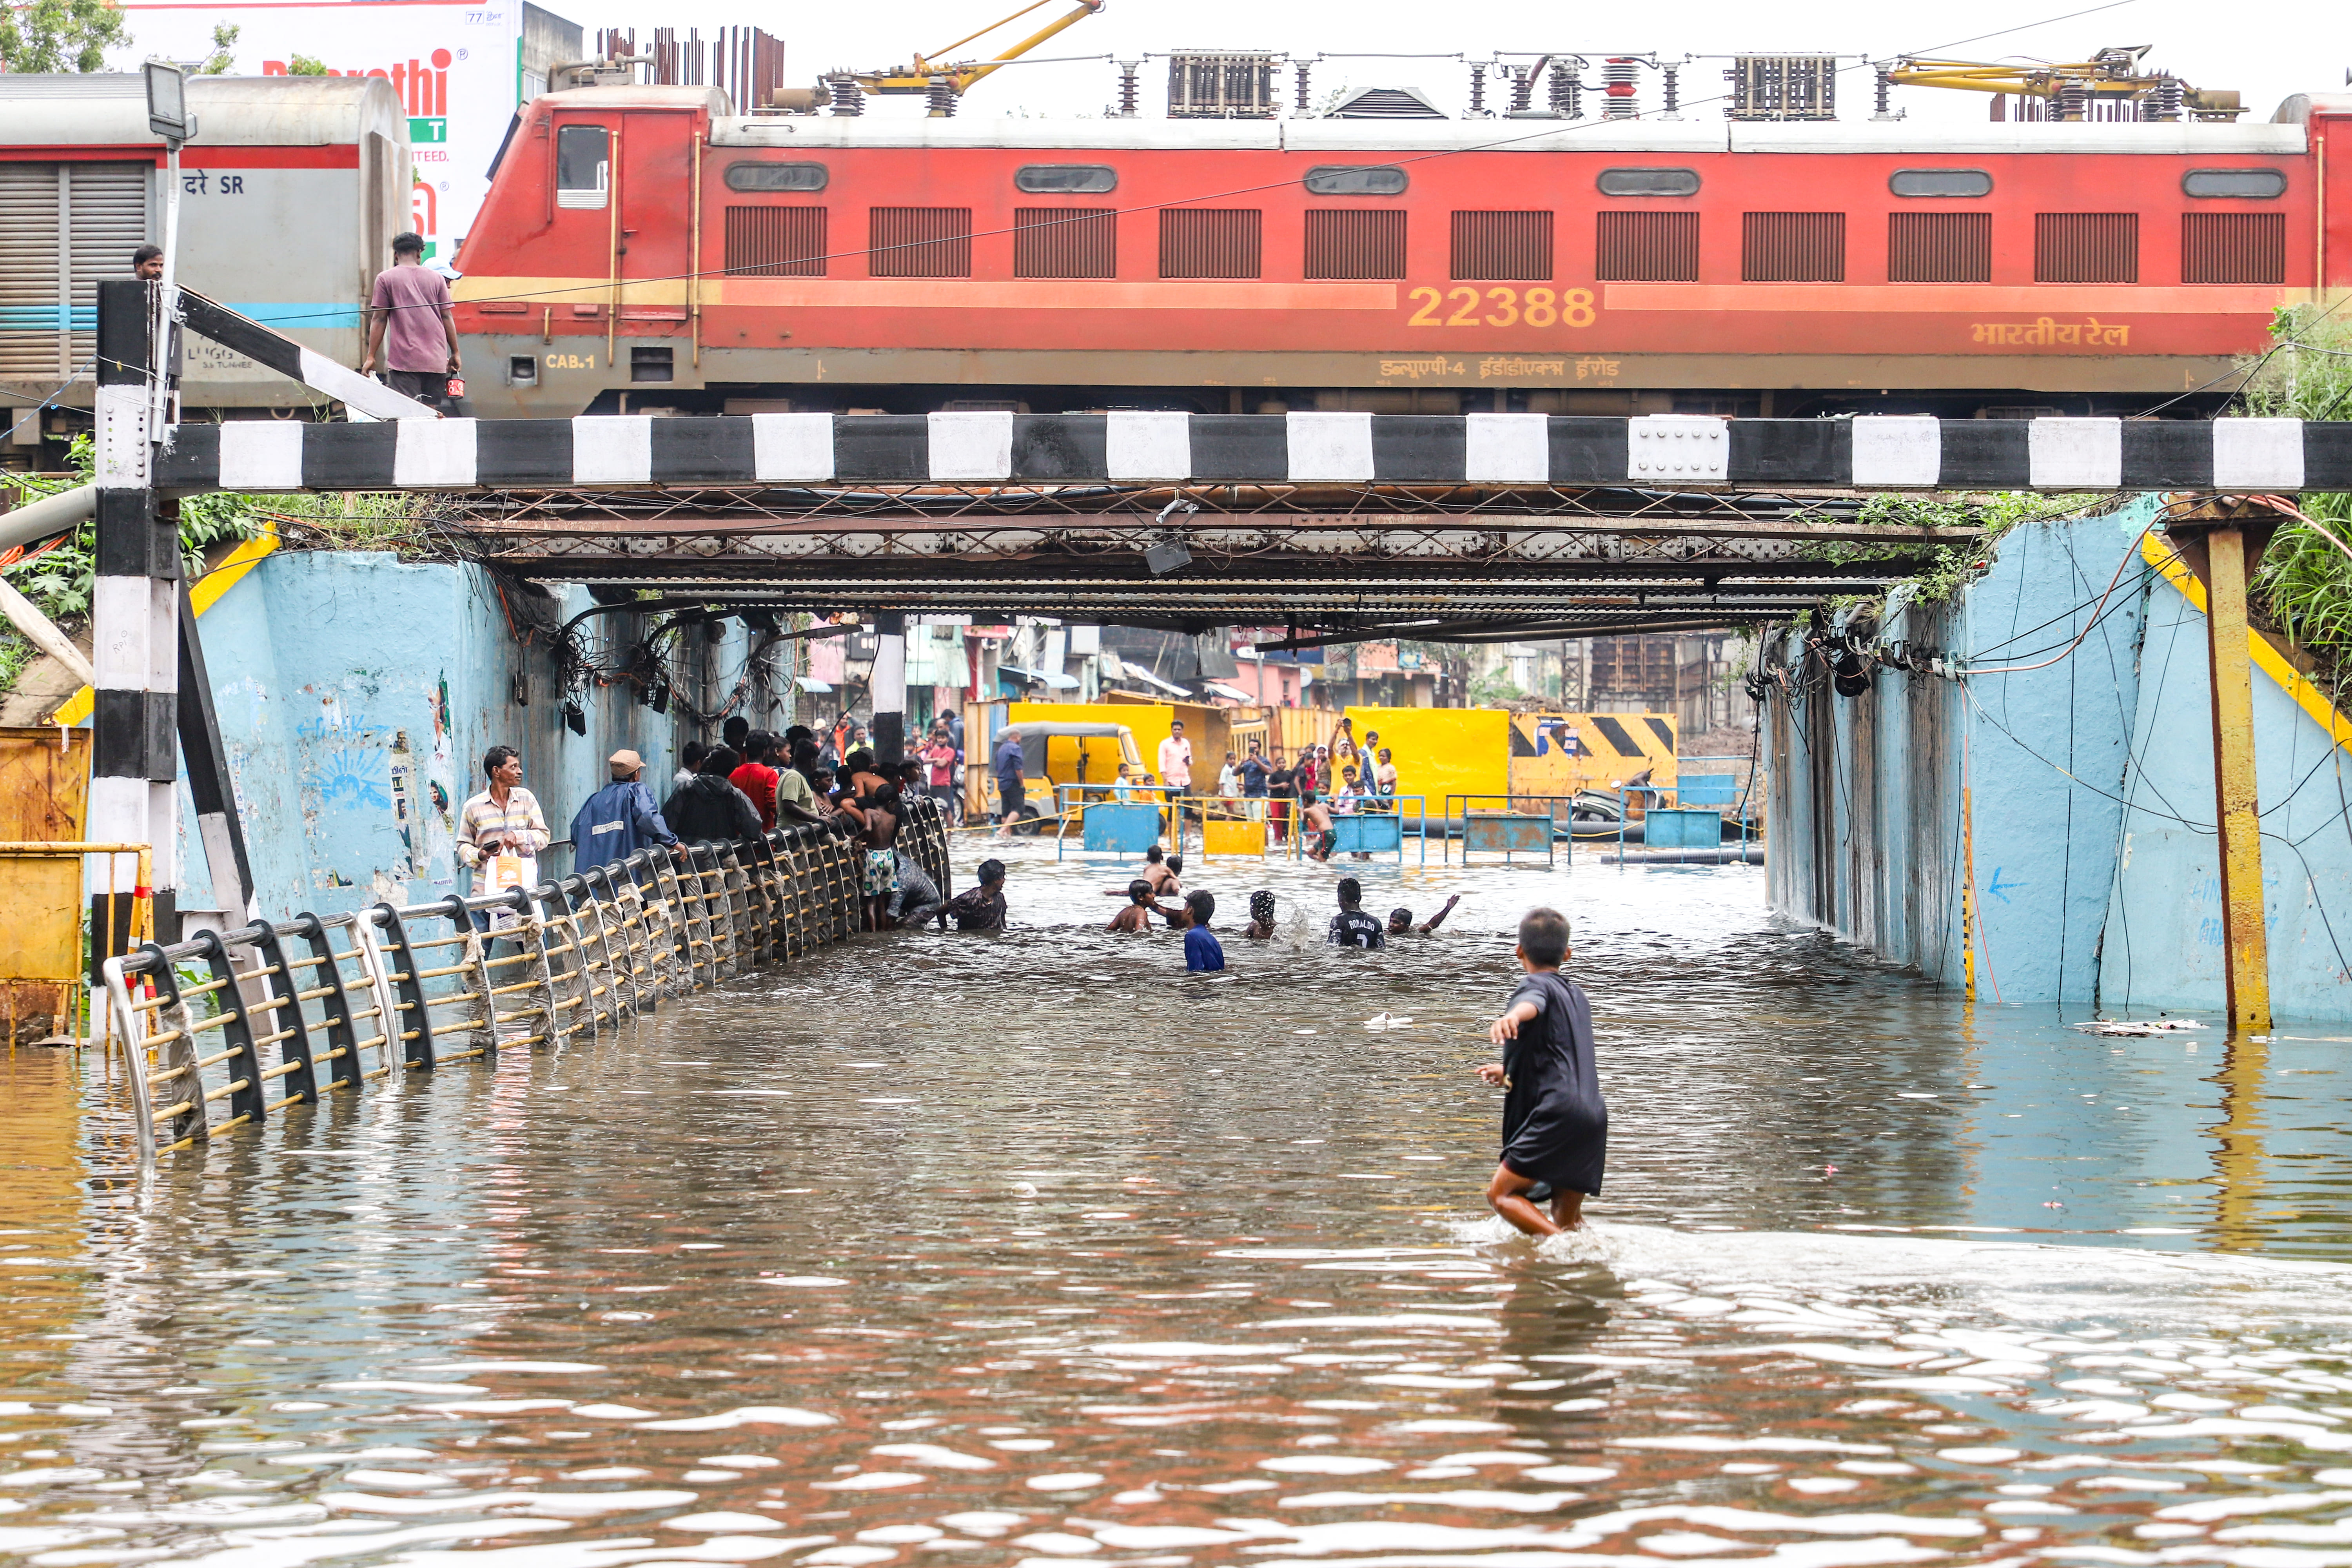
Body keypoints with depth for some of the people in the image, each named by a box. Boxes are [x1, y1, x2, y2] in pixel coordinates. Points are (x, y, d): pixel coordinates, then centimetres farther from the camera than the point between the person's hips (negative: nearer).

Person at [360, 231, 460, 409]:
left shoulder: (385, 278, 4)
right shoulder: (436, 278, 11)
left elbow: (379, 319, 1)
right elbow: (447, 317, 10)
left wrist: (371, 357, 4)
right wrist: (455, 354, 16)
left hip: (403, 359, -3)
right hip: (435, 360, 3)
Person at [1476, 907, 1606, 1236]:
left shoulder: (1537, 985, 1)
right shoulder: (1577, 996, 27)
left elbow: (1532, 1004, -28)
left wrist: (1511, 1017, -51)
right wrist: (1512, 1073, 60)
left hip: (1559, 1113, -8)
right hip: (1594, 1114, 8)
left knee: (1501, 1194, -7)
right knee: (1567, 1222, 12)